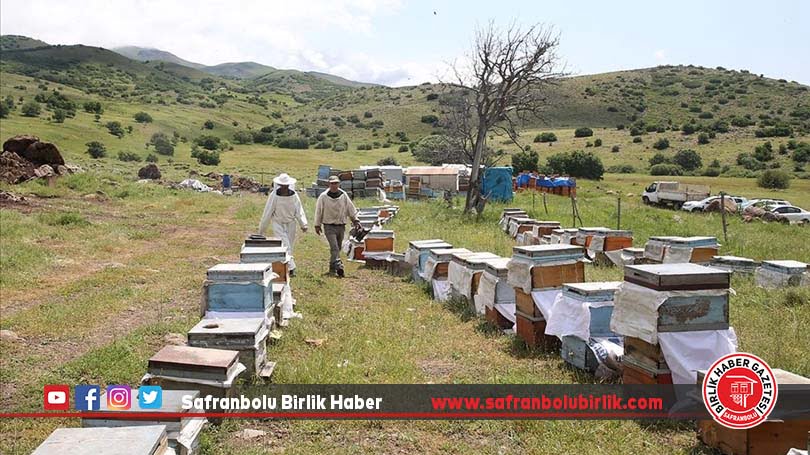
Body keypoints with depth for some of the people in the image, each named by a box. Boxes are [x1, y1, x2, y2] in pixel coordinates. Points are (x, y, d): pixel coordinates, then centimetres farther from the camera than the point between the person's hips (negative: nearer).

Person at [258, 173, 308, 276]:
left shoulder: (294, 195, -3)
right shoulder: (274, 195, -11)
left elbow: (299, 211, -2)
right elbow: (267, 212, -6)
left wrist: (303, 224, -14)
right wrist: (262, 229, -3)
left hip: (290, 223, 3)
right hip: (278, 223, -3)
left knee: (289, 245, 7)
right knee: (285, 245, -14)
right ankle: (291, 268, -19)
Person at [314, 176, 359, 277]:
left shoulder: (344, 195, 2)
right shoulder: (323, 196, -6)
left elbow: (350, 208, 9)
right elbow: (318, 211, 2)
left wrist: (355, 220, 3)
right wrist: (317, 225, 4)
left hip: (341, 226, 4)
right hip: (329, 226, -4)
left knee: (337, 248, 11)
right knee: (334, 247, -16)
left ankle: (332, 268, 23)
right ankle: (339, 267, -24)